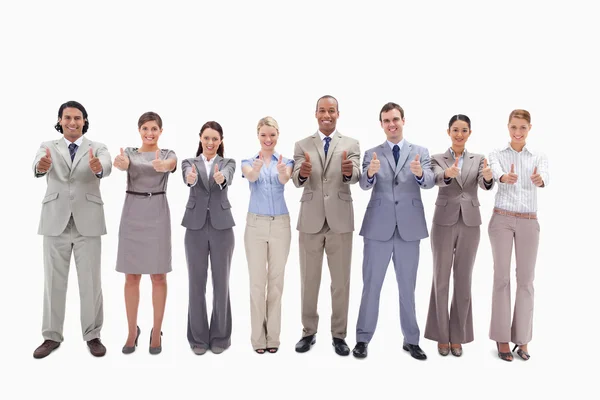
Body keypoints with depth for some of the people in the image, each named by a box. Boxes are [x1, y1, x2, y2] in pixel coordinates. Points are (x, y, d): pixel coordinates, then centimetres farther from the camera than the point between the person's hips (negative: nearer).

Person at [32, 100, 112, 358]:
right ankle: (52, 336, 21)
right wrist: (41, 166, -41)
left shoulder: (97, 148, 3)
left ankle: (92, 335, 16)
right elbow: (38, 167, -15)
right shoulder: (48, 147, 6)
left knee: (90, 282, 3)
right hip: (55, 222, 1)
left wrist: (98, 168, -45)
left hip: (87, 222, -1)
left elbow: (107, 166, -19)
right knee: (53, 281, 8)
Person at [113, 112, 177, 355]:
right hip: (132, 214, 1)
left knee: (158, 277, 2)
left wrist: (162, 166, -49)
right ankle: (132, 331, 20)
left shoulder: (168, 154, 3)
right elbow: (124, 164, -19)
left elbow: (171, 165, -23)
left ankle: (156, 332, 15)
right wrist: (120, 162, -45)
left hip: (157, 214, -1)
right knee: (131, 277, 6)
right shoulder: (130, 152, 7)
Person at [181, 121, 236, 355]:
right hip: (196, 227, 1)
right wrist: (191, 178, -43)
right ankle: (198, 337, 18)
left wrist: (221, 178, -44)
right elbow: (187, 177, -18)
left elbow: (228, 178, -19)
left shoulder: (228, 163, 5)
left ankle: (220, 336, 18)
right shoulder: (189, 162, 6)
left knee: (221, 282, 5)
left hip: (221, 226, 0)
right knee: (197, 283, 5)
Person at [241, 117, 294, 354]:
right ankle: (258, 337, 11)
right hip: (256, 224, -1)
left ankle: (273, 336, 16)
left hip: (280, 225, 1)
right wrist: (256, 169, -47)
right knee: (257, 281, 1)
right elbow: (250, 176, -23)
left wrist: (282, 172, -46)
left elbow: (285, 179, -21)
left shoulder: (285, 161, 3)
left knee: (276, 280, 6)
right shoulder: (249, 161, 2)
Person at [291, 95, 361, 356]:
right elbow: (296, 181, -10)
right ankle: (309, 332, 24)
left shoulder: (351, 144, 4)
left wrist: (349, 171, -38)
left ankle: (339, 335, 21)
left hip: (340, 220, 0)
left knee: (341, 281, 7)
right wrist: (302, 173, -34)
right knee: (309, 280, 10)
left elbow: (355, 177, -14)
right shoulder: (302, 145, 5)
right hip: (311, 220, 1)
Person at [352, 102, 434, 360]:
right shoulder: (372, 154, 5)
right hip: (378, 226, -1)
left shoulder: (420, 152, 7)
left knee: (407, 287, 11)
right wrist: (371, 172, -34)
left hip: (409, 226, 1)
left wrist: (420, 173, -33)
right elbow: (364, 184, -11)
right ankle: (363, 339, 17)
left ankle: (411, 340, 23)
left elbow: (430, 182, -10)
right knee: (371, 285, 5)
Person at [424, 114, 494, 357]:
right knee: (441, 280, 4)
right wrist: (449, 174, -44)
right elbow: (437, 178, -20)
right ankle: (441, 335, 16)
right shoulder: (437, 159, 2)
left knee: (463, 281, 6)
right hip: (444, 223, -1)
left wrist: (488, 177, -36)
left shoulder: (478, 159, 7)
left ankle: (457, 335, 18)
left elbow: (485, 185, -12)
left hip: (470, 224, 2)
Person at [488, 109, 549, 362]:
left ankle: (521, 338, 15)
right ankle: (502, 338, 9)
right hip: (502, 220, -2)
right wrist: (505, 177, -46)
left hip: (528, 223, 2)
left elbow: (545, 177, -16)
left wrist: (539, 179, -42)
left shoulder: (539, 157, 6)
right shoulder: (497, 155, 1)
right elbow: (495, 172, -22)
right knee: (502, 277, 0)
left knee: (526, 280, 5)